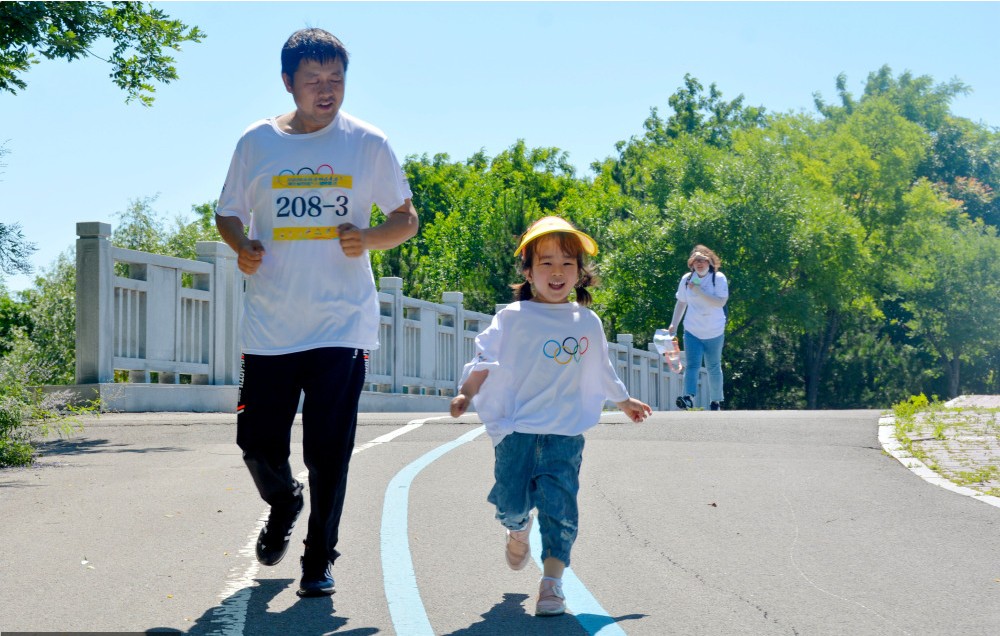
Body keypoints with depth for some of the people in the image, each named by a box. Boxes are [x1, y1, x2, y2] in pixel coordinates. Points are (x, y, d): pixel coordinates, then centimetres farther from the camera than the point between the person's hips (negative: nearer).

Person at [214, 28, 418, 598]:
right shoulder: (257, 143, 5)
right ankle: (284, 506, 37)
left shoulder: (368, 144, 2)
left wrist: (369, 239, -12)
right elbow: (229, 213, 15)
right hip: (270, 325, 2)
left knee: (329, 452, -4)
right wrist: (241, 246, -7)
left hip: (344, 324, -1)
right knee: (259, 443, 3)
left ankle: (319, 560, 14)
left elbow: (407, 219, 9)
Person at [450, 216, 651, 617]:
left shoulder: (587, 322, 11)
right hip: (517, 429, -1)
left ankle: (552, 583, -6)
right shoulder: (513, 318, 0)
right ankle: (518, 528, 36)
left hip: (565, 433, 1)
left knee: (560, 507, -9)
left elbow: (601, 370, 25)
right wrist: (466, 393, -15)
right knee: (511, 500, -1)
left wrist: (624, 401, 36)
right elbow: (485, 360, 0)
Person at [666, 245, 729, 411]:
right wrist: (673, 325, 8)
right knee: (692, 365, -13)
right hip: (692, 331, 2)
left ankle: (716, 401, 21)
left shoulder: (719, 278, -9)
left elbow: (721, 302, -22)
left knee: (713, 367, 11)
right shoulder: (687, 279, 1)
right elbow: (681, 303, 12)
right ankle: (689, 397, -28)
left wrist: (699, 291, -25)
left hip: (714, 332, -2)